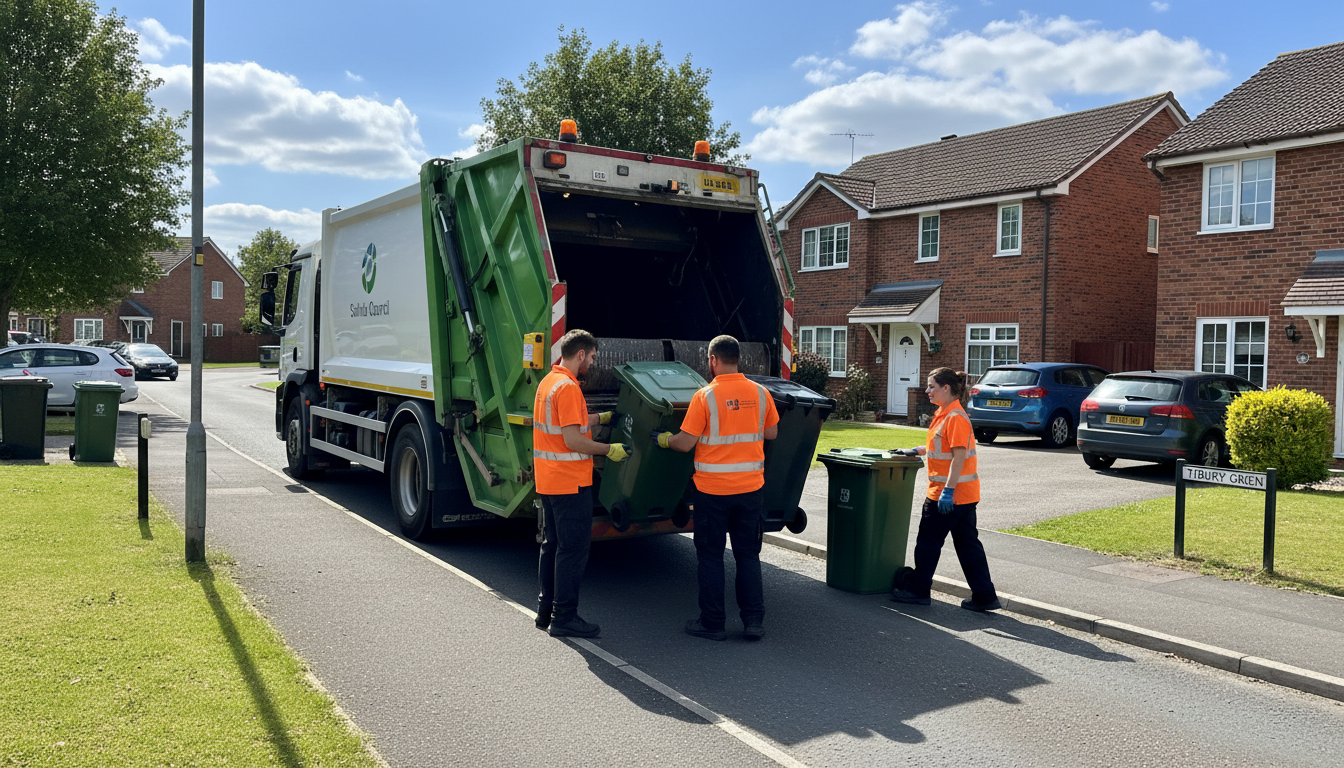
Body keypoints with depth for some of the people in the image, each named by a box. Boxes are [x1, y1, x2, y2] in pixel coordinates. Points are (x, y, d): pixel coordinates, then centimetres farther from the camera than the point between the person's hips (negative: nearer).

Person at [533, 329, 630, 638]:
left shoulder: (548, 382, 12)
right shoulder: (567, 387, -18)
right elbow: (573, 440, -23)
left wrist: (602, 418, 30)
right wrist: (609, 450, -12)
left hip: (548, 482, 10)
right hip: (570, 484, -10)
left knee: (552, 545, 17)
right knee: (572, 549, -3)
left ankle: (546, 610, 25)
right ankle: (564, 617, 3)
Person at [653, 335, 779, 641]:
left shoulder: (705, 396, -12)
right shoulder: (760, 393, 0)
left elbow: (685, 443, -11)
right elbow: (771, 433, 12)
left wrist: (663, 439, 8)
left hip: (712, 489, -4)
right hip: (751, 488, 4)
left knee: (710, 556, 9)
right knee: (748, 555, 13)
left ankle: (713, 623, 15)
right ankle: (754, 621, 15)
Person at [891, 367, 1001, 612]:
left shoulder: (955, 417, -18)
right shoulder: (943, 414, 13)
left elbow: (958, 456, -23)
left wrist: (948, 491, -25)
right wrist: (916, 451, 19)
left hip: (951, 493, -10)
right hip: (964, 494, 10)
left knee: (928, 541, 3)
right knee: (967, 543, 11)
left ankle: (917, 589, 16)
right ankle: (984, 596, 15)